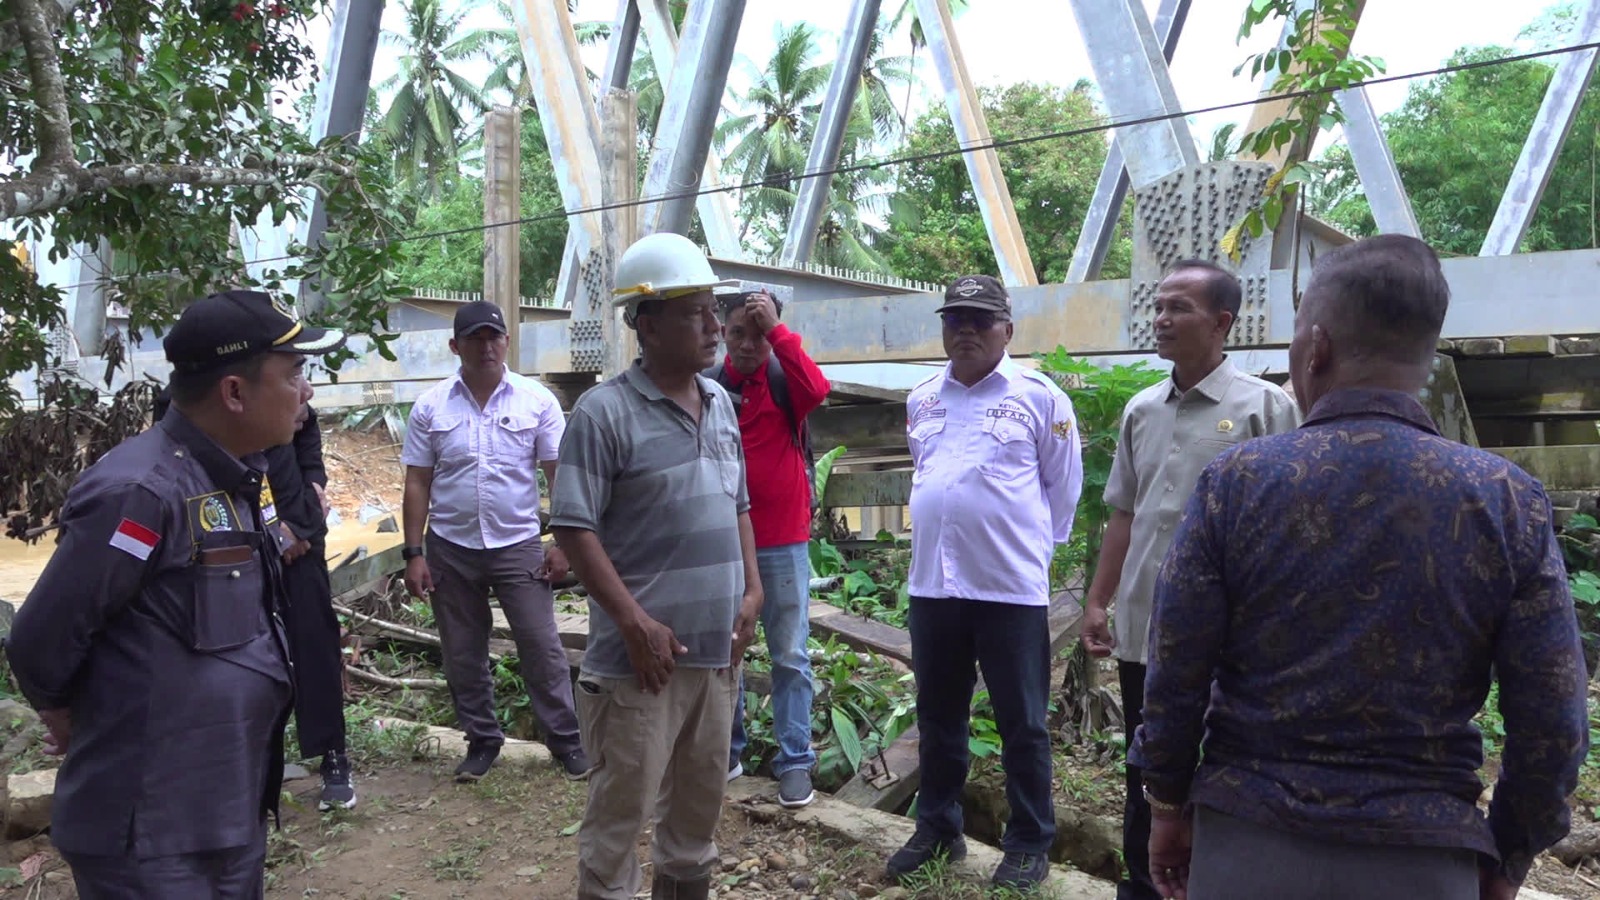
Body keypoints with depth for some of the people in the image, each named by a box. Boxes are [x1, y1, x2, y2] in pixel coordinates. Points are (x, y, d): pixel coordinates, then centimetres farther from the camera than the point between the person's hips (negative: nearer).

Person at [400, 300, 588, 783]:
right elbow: (417, 484, 2)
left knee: (542, 648, 0)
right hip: (450, 549, 2)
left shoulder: (537, 400, -4)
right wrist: (414, 553, -3)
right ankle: (482, 741, 27)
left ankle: (566, 741, 13)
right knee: (463, 656, 11)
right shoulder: (430, 406, 0)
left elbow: (559, 474, -2)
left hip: (519, 545, -2)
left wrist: (563, 543, -7)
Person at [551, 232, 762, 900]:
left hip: (718, 646, 7)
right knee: (622, 807, 4)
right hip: (643, 655, -6)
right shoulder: (605, 412, -12)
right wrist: (636, 624, -17)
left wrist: (751, 593, 7)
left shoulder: (719, 402, 9)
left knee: (700, 799, 19)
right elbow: (574, 529, -14)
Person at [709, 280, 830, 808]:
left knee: (790, 657, 5)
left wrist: (776, 330, -21)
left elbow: (817, 390, -24)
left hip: (783, 543, -1)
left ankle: (795, 761, 15)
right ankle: (727, 751, 27)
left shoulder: (785, 380, -1)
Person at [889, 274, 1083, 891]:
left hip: (1012, 587, -4)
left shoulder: (1040, 397, -4)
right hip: (932, 585, 5)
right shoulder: (920, 401, 10)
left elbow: (1063, 487, 3)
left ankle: (1029, 845, 22)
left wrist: (1029, 543, 8)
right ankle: (936, 828, 33)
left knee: (1022, 724, 6)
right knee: (938, 717, 16)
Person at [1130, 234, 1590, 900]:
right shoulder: (1511, 502, -7)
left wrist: (1169, 808, 7)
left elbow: (1174, 683, -7)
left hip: (1246, 844, 0)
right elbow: (1552, 729, -4)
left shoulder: (1235, 482, -10)